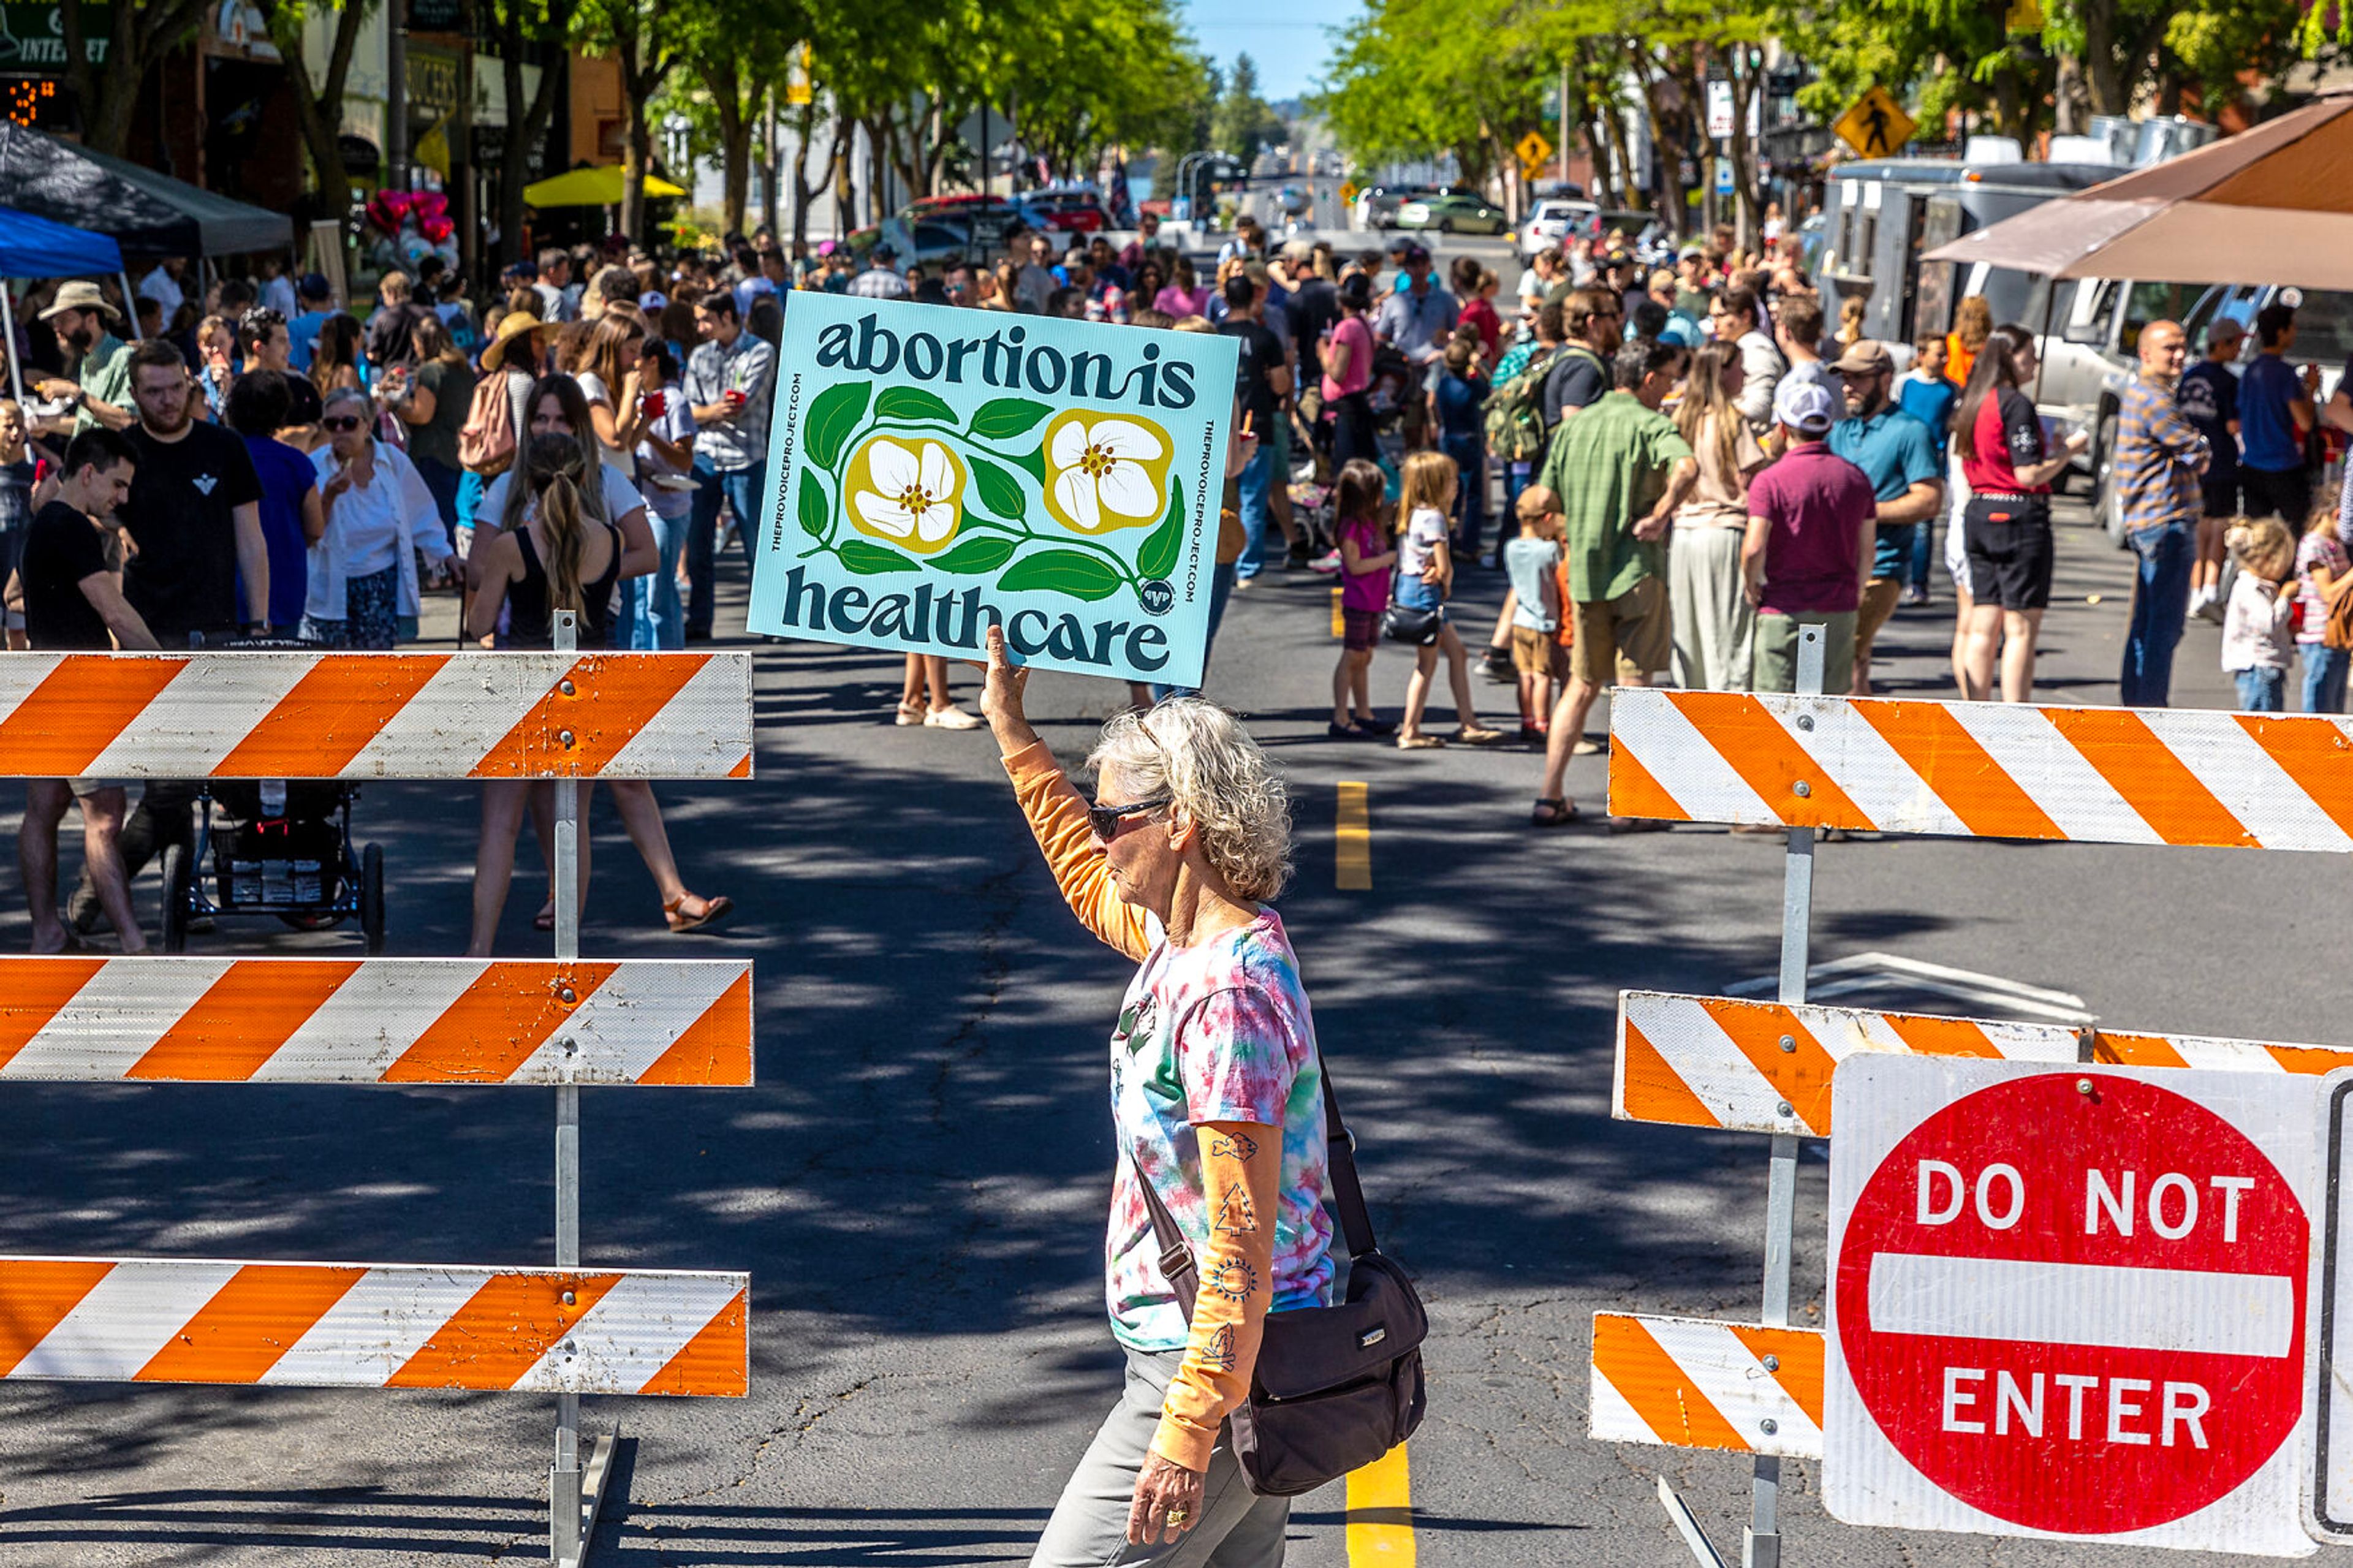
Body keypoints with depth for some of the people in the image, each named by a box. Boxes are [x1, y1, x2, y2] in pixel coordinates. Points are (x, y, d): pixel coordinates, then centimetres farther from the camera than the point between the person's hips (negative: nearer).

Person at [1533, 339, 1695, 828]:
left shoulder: (1575, 425, 10)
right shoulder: (1650, 424, -8)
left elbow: (1547, 492, 14)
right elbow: (1687, 468, -28)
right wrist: (1658, 517, -18)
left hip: (1584, 570, 5)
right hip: (1637, 569, -5)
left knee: (1583, 685, 15)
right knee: (1634, 686, 1)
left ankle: (1550, 796, 11)